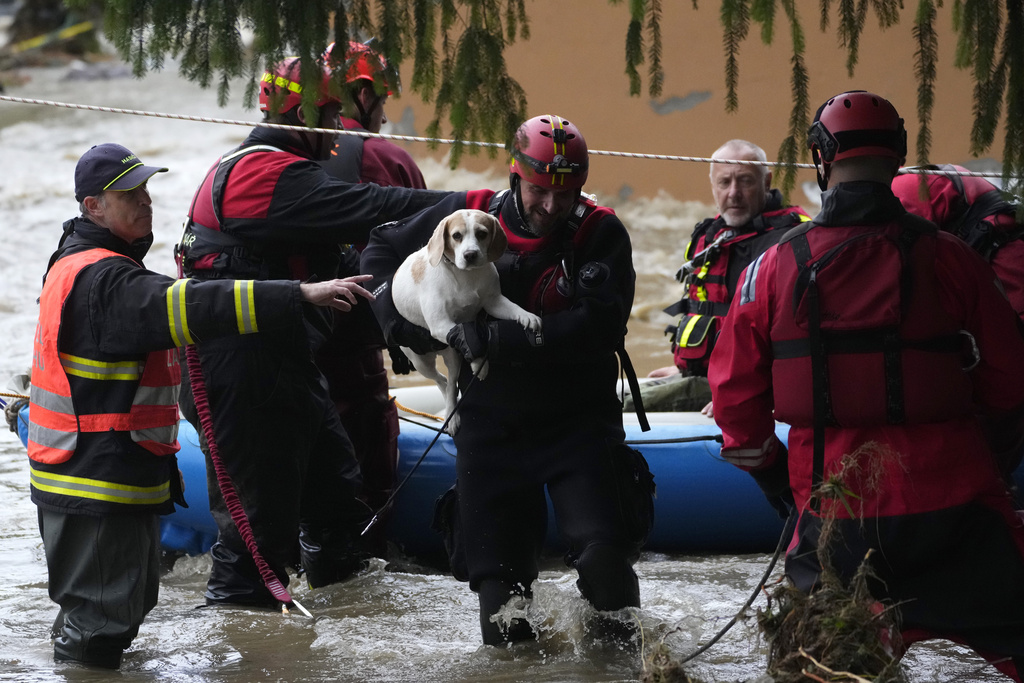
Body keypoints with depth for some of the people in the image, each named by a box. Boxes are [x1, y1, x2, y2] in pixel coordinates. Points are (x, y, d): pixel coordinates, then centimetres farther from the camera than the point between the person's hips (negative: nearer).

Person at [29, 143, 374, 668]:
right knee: (104, 608, -4)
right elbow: (195, 306, -33)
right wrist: (301, 296, -38)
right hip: (98, 483, -11)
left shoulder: (79, 261, 13)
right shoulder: (104, 280, -22)